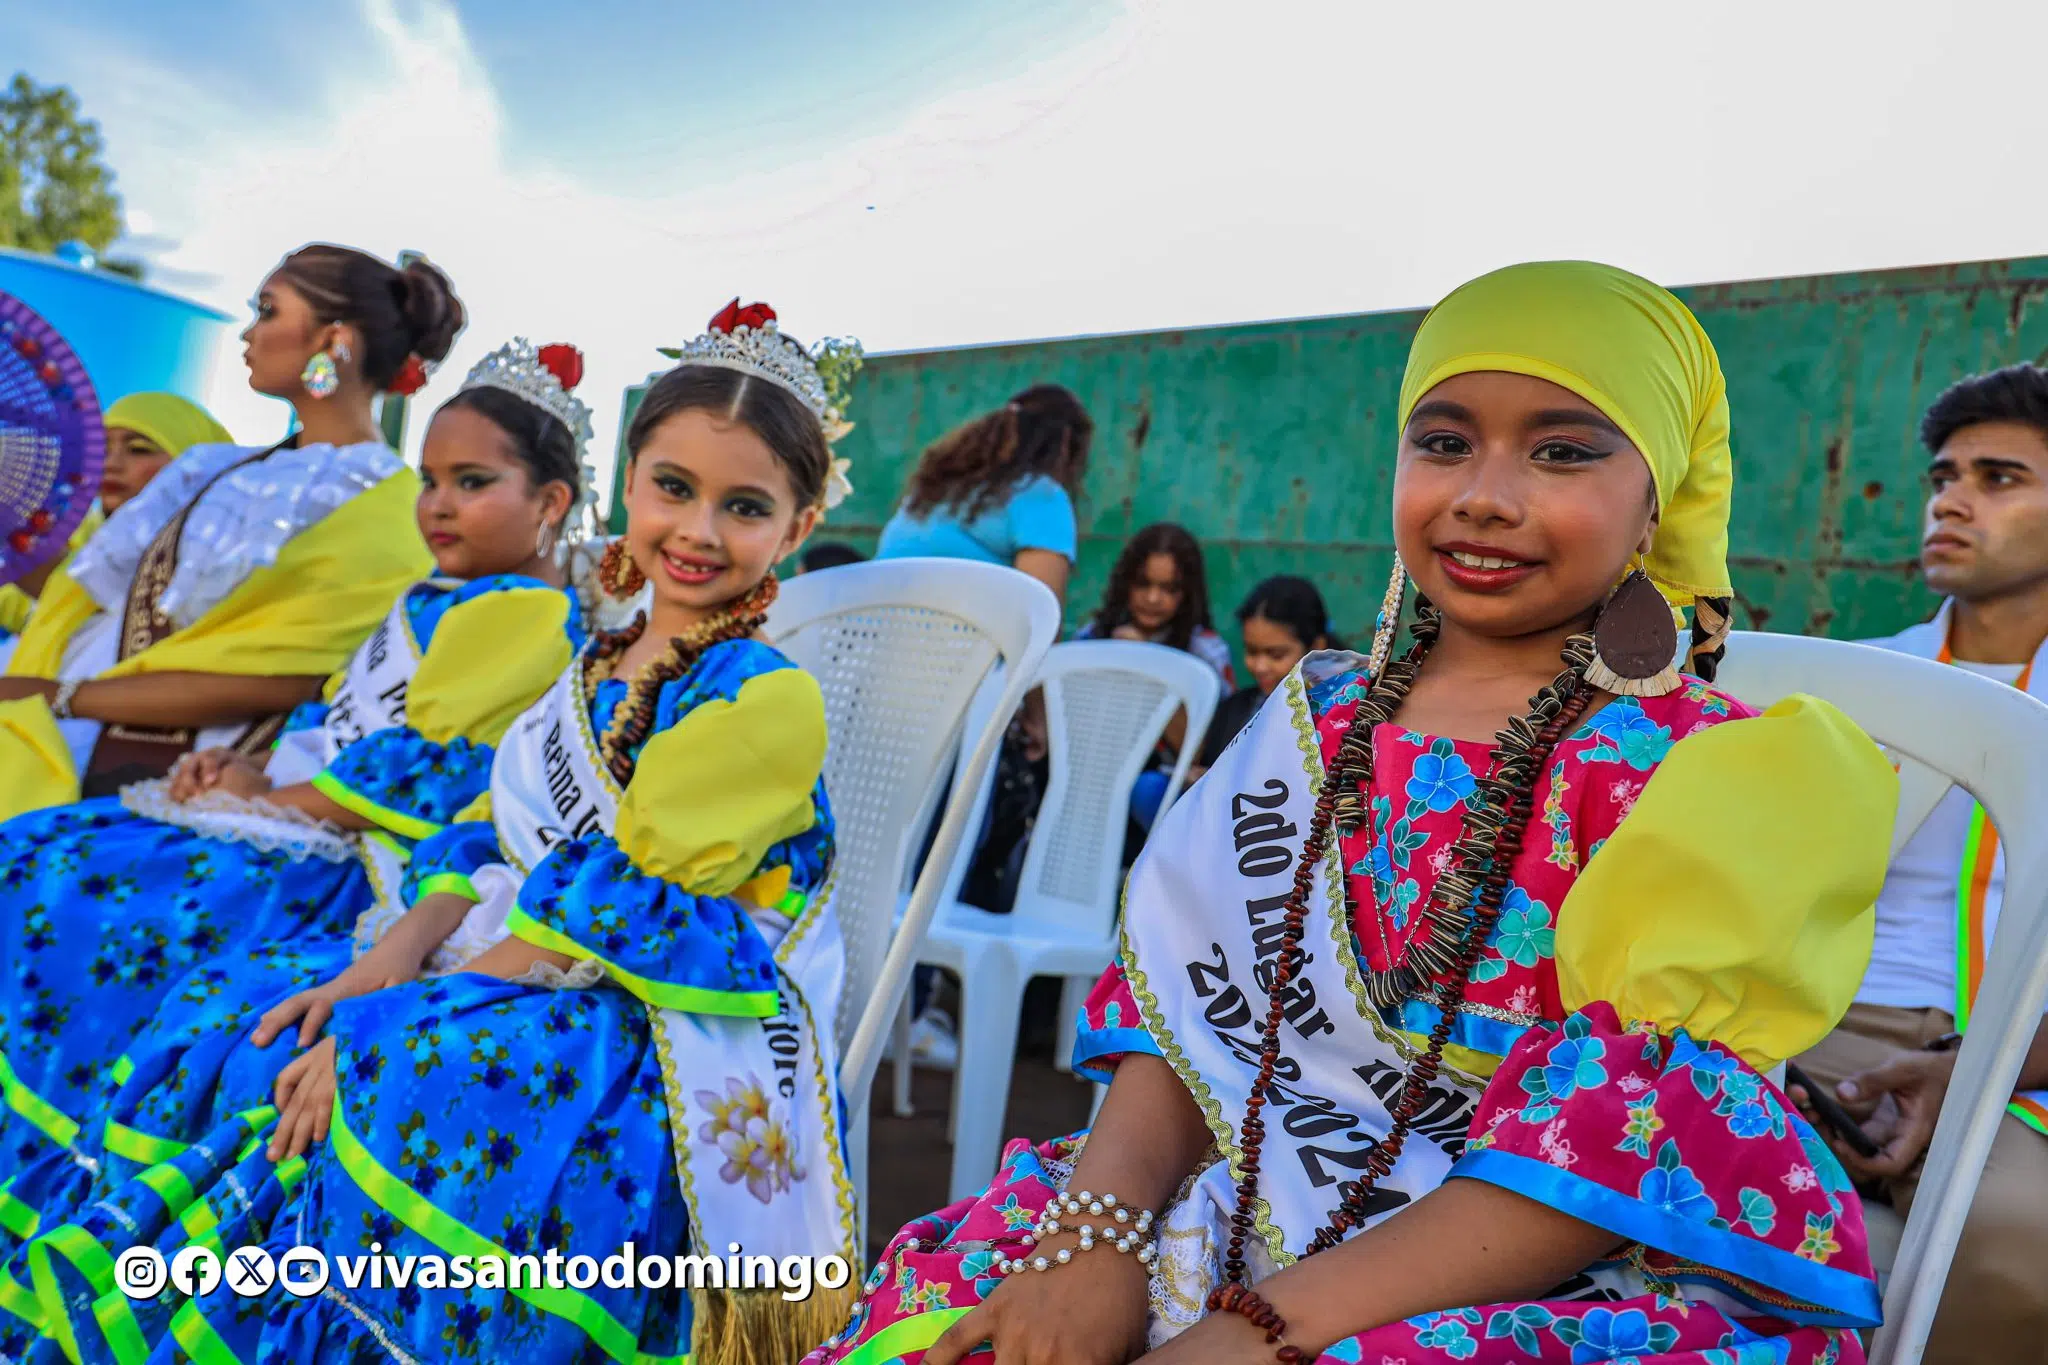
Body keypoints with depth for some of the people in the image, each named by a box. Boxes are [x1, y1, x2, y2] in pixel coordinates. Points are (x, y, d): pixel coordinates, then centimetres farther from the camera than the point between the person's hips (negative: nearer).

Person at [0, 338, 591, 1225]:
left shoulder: (525, 614, -12)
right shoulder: (435, 600, 20)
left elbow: (420, 773, -18)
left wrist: (268, 801, -12)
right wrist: (254, 769, 4)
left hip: (347, 861, -10)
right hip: (300, 821, 10)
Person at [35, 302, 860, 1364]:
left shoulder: (768, 697, -14)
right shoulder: (596, 665, 13)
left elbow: (611, 916, -17)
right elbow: (491, 837, 14)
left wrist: (384, 1027, -15)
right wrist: (390, 960, -4)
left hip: (646, 1049, -8)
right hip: (522, 986, 8)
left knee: (394, 1084, -28)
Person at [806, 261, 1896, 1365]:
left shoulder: (1704, 779, -6)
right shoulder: (1317, 724, 7)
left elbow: (1619, 1148, -14)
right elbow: (1178, 1004, 3)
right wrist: (1096, 1234, -14)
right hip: (1244, 1221, 4)